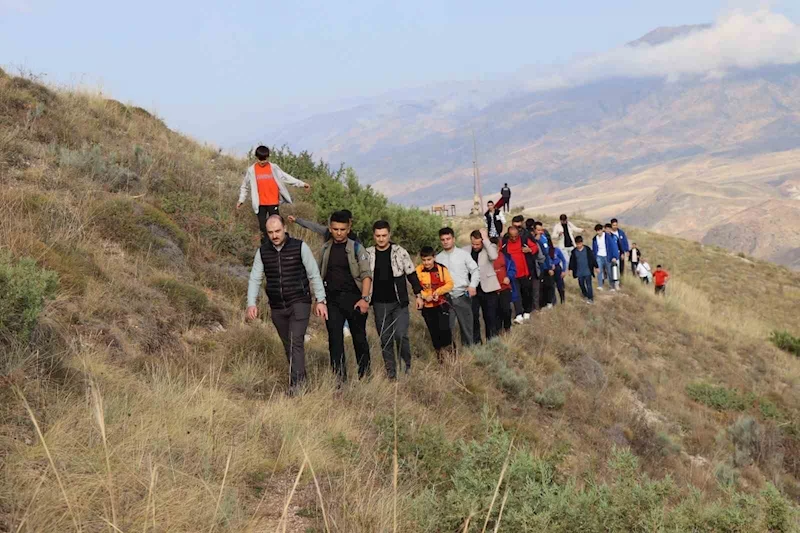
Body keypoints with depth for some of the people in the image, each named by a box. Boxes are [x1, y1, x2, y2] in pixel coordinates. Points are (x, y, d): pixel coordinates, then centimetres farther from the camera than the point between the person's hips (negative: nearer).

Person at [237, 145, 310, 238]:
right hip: (260, 203, 1)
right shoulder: (251, 170, 0)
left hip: (273, 202, 0)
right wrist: (241, 200, 10)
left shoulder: (274, 168, 0)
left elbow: (286, 177, 3)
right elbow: (245, 186, 11)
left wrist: (301, 184, -1)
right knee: (263, 225, 3)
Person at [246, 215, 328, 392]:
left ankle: (296, 384, -18)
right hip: (277, 307, 4)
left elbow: (314, 275, -5)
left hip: (299, 303, -4)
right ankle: (302, 378, 26)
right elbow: (255, 279, 2)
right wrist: (251, 303, -10)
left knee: (296, 342, -16)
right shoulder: (263, 251, 1)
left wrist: (320, 300, -9)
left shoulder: (300, 247, -8)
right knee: (288, 345, 12)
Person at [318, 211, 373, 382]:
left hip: (353, 298, -3)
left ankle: (364, 375, 16)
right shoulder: (325, 249, 9)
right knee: (334, 339, -2)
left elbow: (366, 275, -7)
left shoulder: (356, 248, -2)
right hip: (332, 300, 3)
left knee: (359, 338, 5)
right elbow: (320, 275, 14)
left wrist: (364, 298, -18)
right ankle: (339, 378, 0)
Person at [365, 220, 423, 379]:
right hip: (379, 305, 2)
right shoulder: (368, 254, 2)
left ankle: (407, 366, 6)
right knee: (385, 340, 6)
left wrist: (418, 294, 1)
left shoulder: (400, 252, -2)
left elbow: (411, 274, 3)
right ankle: (391, 374, 13)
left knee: (401, 335, -14)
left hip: (399, 302, -2)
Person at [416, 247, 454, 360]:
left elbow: (450, 284, -4)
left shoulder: (441, 269, -6)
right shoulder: (418, 271, -5)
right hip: (427, 307, 2)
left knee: (444, 328, -15)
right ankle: (439, 353, 25)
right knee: (434, 332, 10)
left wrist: (438, 291, -18)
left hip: (441, 304, -2)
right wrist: (425, 296, -18)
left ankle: (448, 349, 7)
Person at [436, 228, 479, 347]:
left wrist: (473, 285, -14)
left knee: (466, 326, 5)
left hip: (462, 296, -1)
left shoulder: (463, 254, 2)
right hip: (446, 298, 1)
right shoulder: (438, 258, 8)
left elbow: (475, 270, 2)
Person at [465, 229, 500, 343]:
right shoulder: (465, 250, 3)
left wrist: (486, 239, -21)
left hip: (488, 289, -2)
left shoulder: (489, 247, -3)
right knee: (473, 317, 3)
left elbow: (493, 256, -26)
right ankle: (476, 342, 12)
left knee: (490, 317, 4)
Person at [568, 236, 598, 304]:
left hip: (587, 271, -3)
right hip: (579, 272, 3)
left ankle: (590, 298, 4)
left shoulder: (587, 250, -7)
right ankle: (585, 295, 36)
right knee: (581, 284, 14)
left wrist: (596, 267, 0)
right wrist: (570, 269, 6)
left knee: (588, 285, -4)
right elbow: (572, 261, 9)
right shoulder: (574, 252, 0)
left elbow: (593, 258, -2)